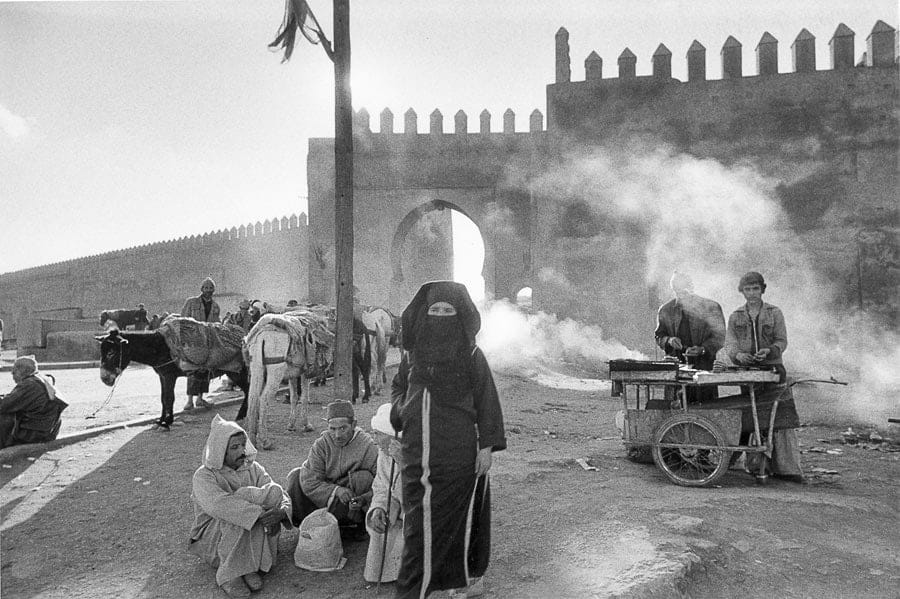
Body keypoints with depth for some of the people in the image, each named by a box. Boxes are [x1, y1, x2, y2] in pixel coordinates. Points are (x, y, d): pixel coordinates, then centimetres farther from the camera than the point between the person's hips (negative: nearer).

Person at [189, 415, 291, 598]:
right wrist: (258, 513, -41)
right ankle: (228, 574, -25)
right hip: (214, 538, -4)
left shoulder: (253, 468, 3)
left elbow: (282, 497, -7)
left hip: (252, 539, 4)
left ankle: (250, 566, -20)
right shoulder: (204, 476, -11)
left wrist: (282, 512, -32)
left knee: (273, 491, -21)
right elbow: (219, 504, -32)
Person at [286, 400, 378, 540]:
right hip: (324, 498, 2)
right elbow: (310, 481, -18)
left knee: (363, 477, -31)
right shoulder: (321, 444, -9)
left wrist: (364, 499, -37)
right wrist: (336, 490, -34)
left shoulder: (368, 447, -17)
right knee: (295, 476, -15)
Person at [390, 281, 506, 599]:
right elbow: (398, 386, 22)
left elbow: (487, 401, -3)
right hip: (418, 451, 5)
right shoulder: (412, 352, 8)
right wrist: (400, 408, 2)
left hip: (459, 451, -4)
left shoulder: (471, 355, -3)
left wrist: (487, 446, -7)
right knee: (419, 521, 9)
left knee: (460, 515, 1)